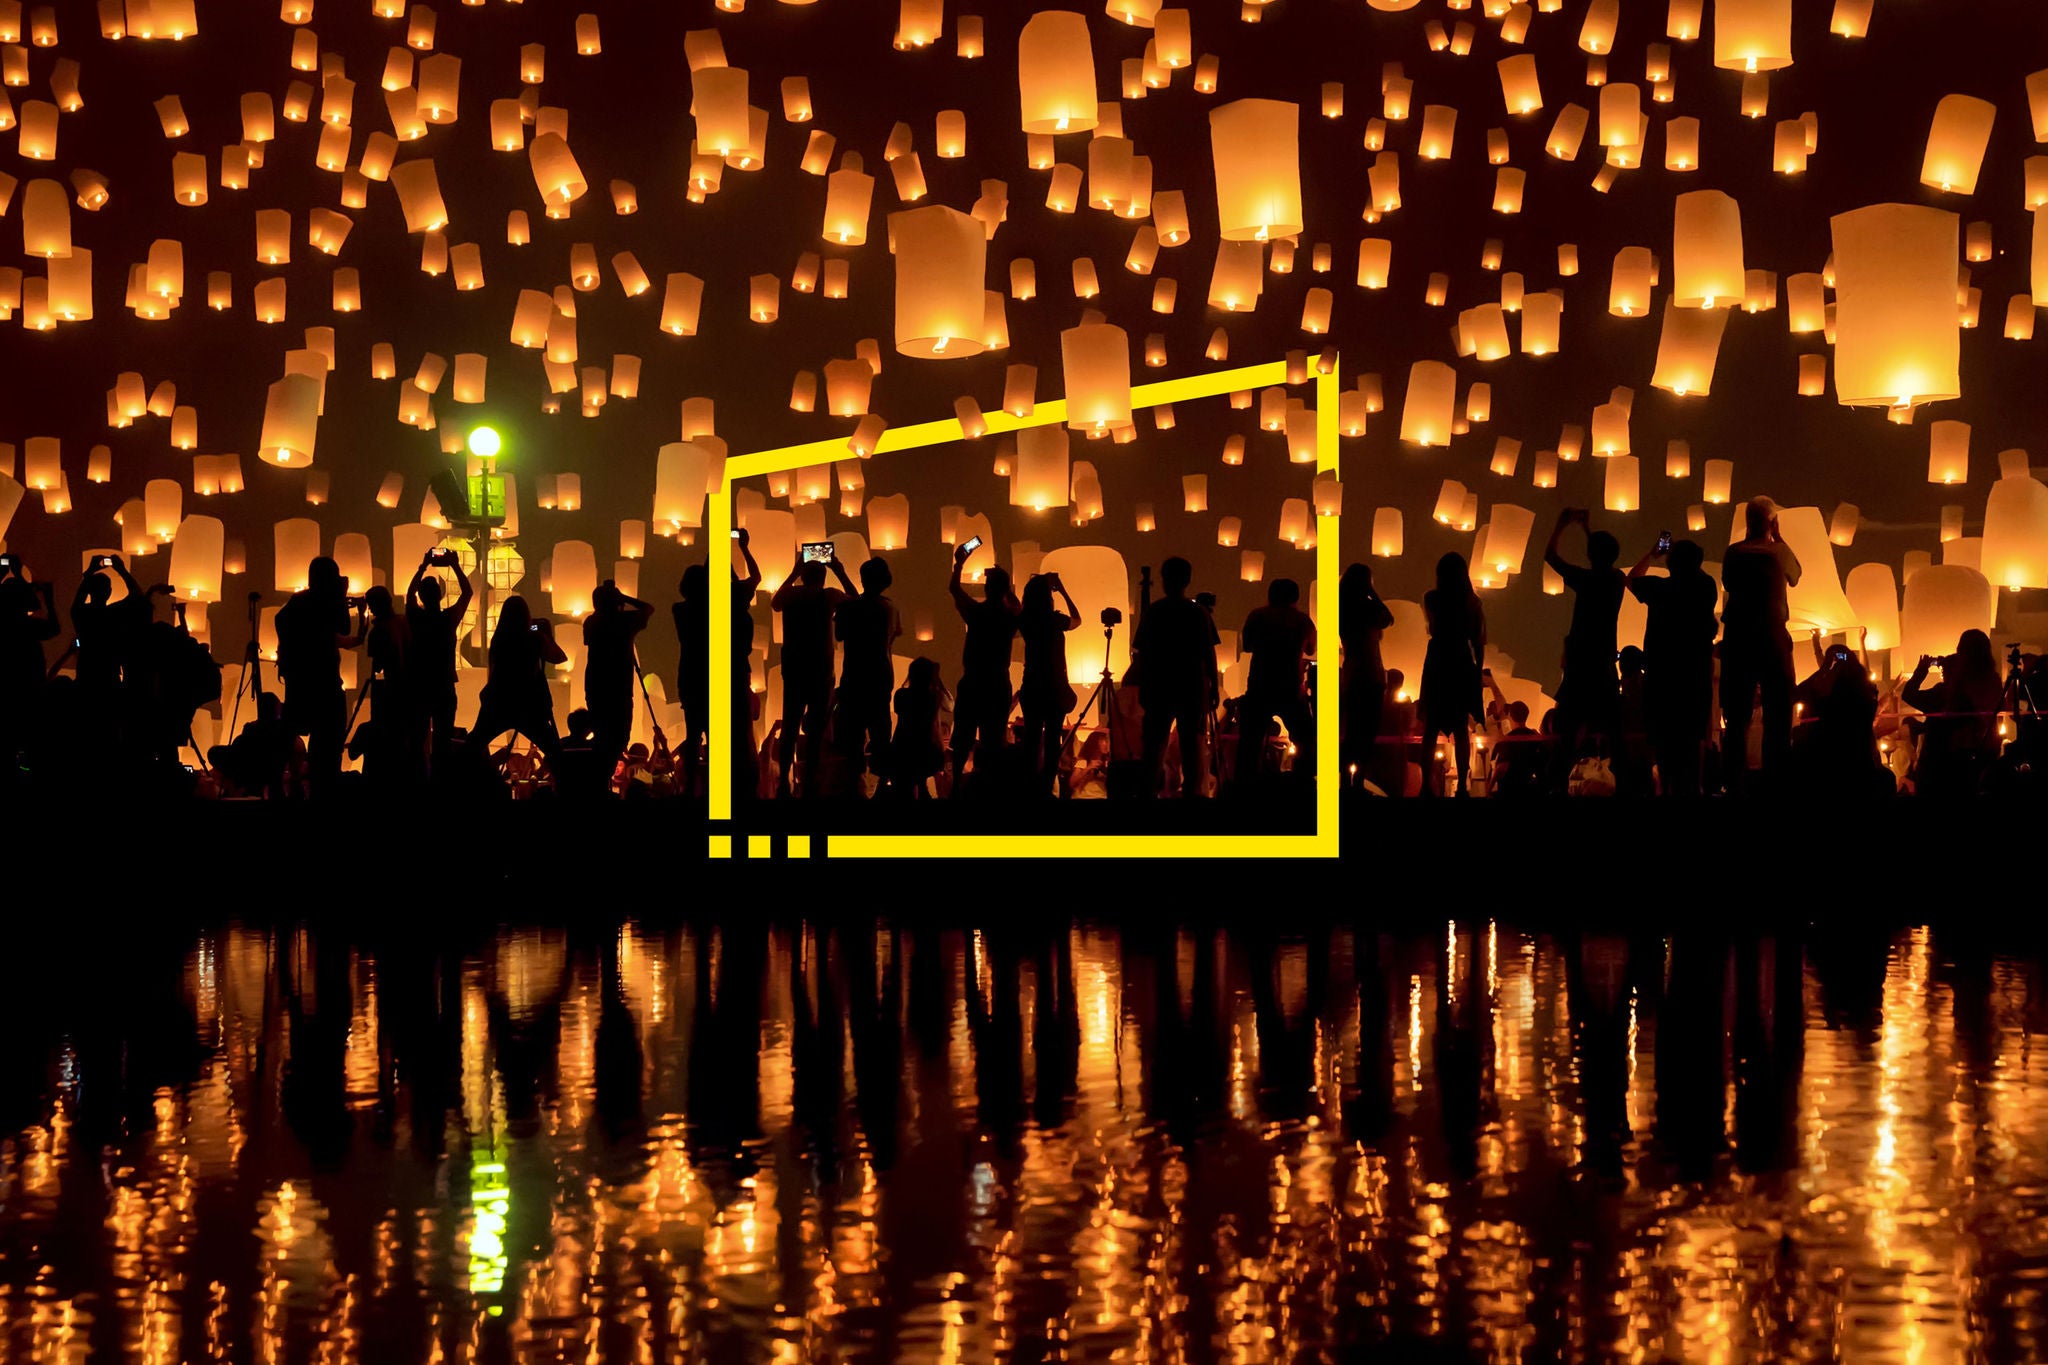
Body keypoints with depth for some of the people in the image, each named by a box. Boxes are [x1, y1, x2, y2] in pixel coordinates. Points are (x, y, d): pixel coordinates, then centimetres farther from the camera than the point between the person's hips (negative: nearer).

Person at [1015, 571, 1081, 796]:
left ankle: (1030, 784, 7)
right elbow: (1077, 620, 9)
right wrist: (1063, 591, 9)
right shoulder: (1055, 620, -11)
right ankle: (1046, 785, -2)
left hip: (1031, 687, 4)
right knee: (1053, 738, 1)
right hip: (1055, 687, -4)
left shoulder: (1024, 621, -2)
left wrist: (1039, 586, 18)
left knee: (1032, 736, 8)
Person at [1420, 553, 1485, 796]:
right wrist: (1478, 669, 8)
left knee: (1430, 729, 4)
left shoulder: (1431, 598, -5)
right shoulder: (1472, 601, -3)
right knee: (1461, 730, 5)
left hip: (1437, 665, -1)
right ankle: (1462, 786, 0)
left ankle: (1427, 785, -3)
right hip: (1463, 665, 1)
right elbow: (1479, 641, -2)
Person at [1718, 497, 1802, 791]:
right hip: (1772, 639, -2)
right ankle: (1775, 776, 4)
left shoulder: (1734, 553, -2)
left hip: (1737, 640, 2)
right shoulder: (1778, 552, -7)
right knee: (1777, 712, 5)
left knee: (1737, 714, 8)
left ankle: (1732, 780, 8)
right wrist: (1778, 537, 11)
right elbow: (1795, 576, 10)